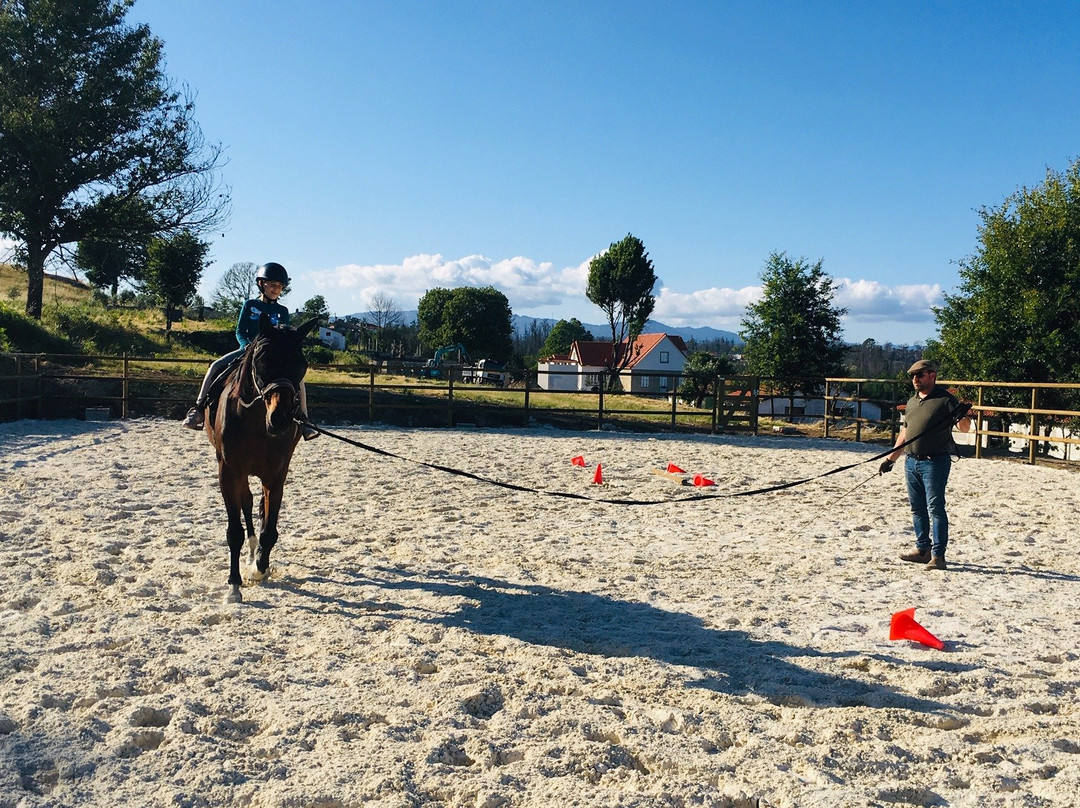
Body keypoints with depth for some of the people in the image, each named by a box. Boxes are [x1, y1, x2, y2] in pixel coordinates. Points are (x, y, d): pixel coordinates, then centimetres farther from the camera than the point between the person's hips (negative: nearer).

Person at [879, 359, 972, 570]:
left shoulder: (946, 399, -5)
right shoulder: (912, 401, 17)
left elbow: (965, 428, -9)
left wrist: (962, 417, -32)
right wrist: (891, 458, 19)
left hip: (935, 462, -7)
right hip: (911, 461, 7)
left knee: (935, 508, -8)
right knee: (917, 509, 12)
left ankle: (938, 555, -5)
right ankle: (922, 549, 21)